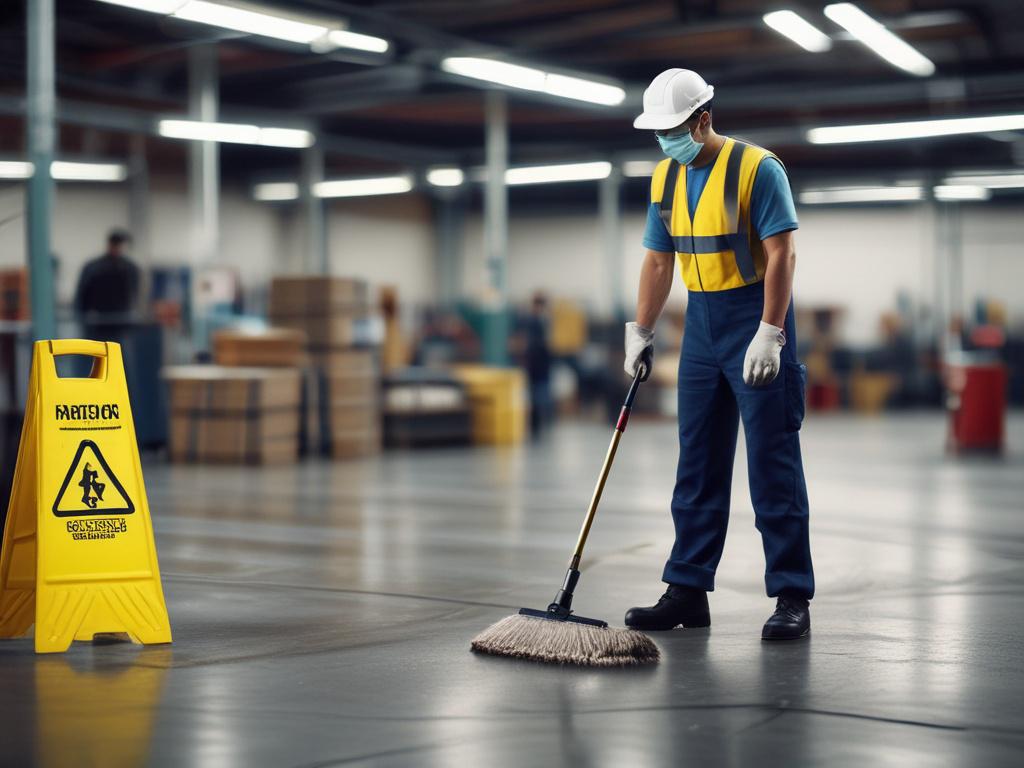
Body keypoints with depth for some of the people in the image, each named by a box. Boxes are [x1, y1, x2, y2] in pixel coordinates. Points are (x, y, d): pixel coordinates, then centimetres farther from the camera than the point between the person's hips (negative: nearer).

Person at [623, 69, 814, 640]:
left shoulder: (757, 168, -12)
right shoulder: (666, 176, 9)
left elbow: (781, 255, -16)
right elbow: (659, 260, 14)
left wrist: (768, 336, -21)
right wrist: (641, 332, 11)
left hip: (757, 320, -7)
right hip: (701, 323, 7)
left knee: (773, 461, -5)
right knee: (697, 464, 8)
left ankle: (792, 598, 1)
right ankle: (688, 590, 13)